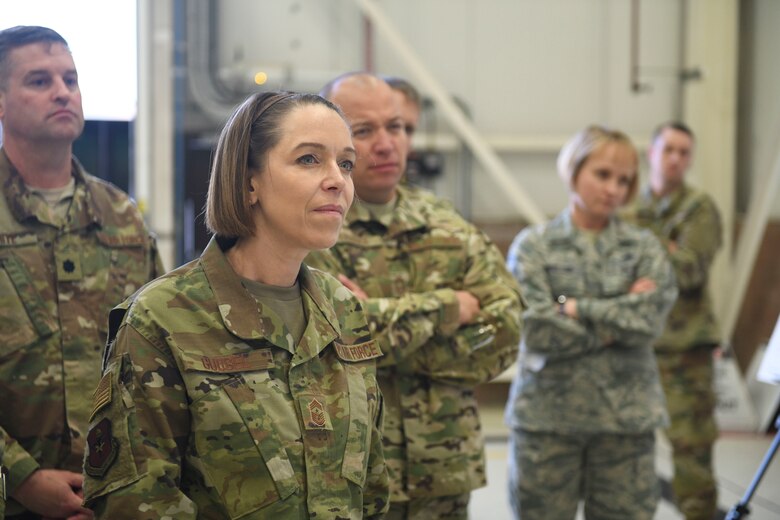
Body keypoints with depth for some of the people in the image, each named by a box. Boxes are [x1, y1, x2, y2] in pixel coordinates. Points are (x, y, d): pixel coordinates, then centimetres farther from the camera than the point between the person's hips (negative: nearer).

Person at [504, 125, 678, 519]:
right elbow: (537, 330, -11)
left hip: (626, 415, 2)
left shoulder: (645, 249, 8)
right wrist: (618, 319, -8)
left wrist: (576, 308, -10)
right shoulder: (533, 246, 2)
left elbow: (650, 318, -10)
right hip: (548, 415, -1)